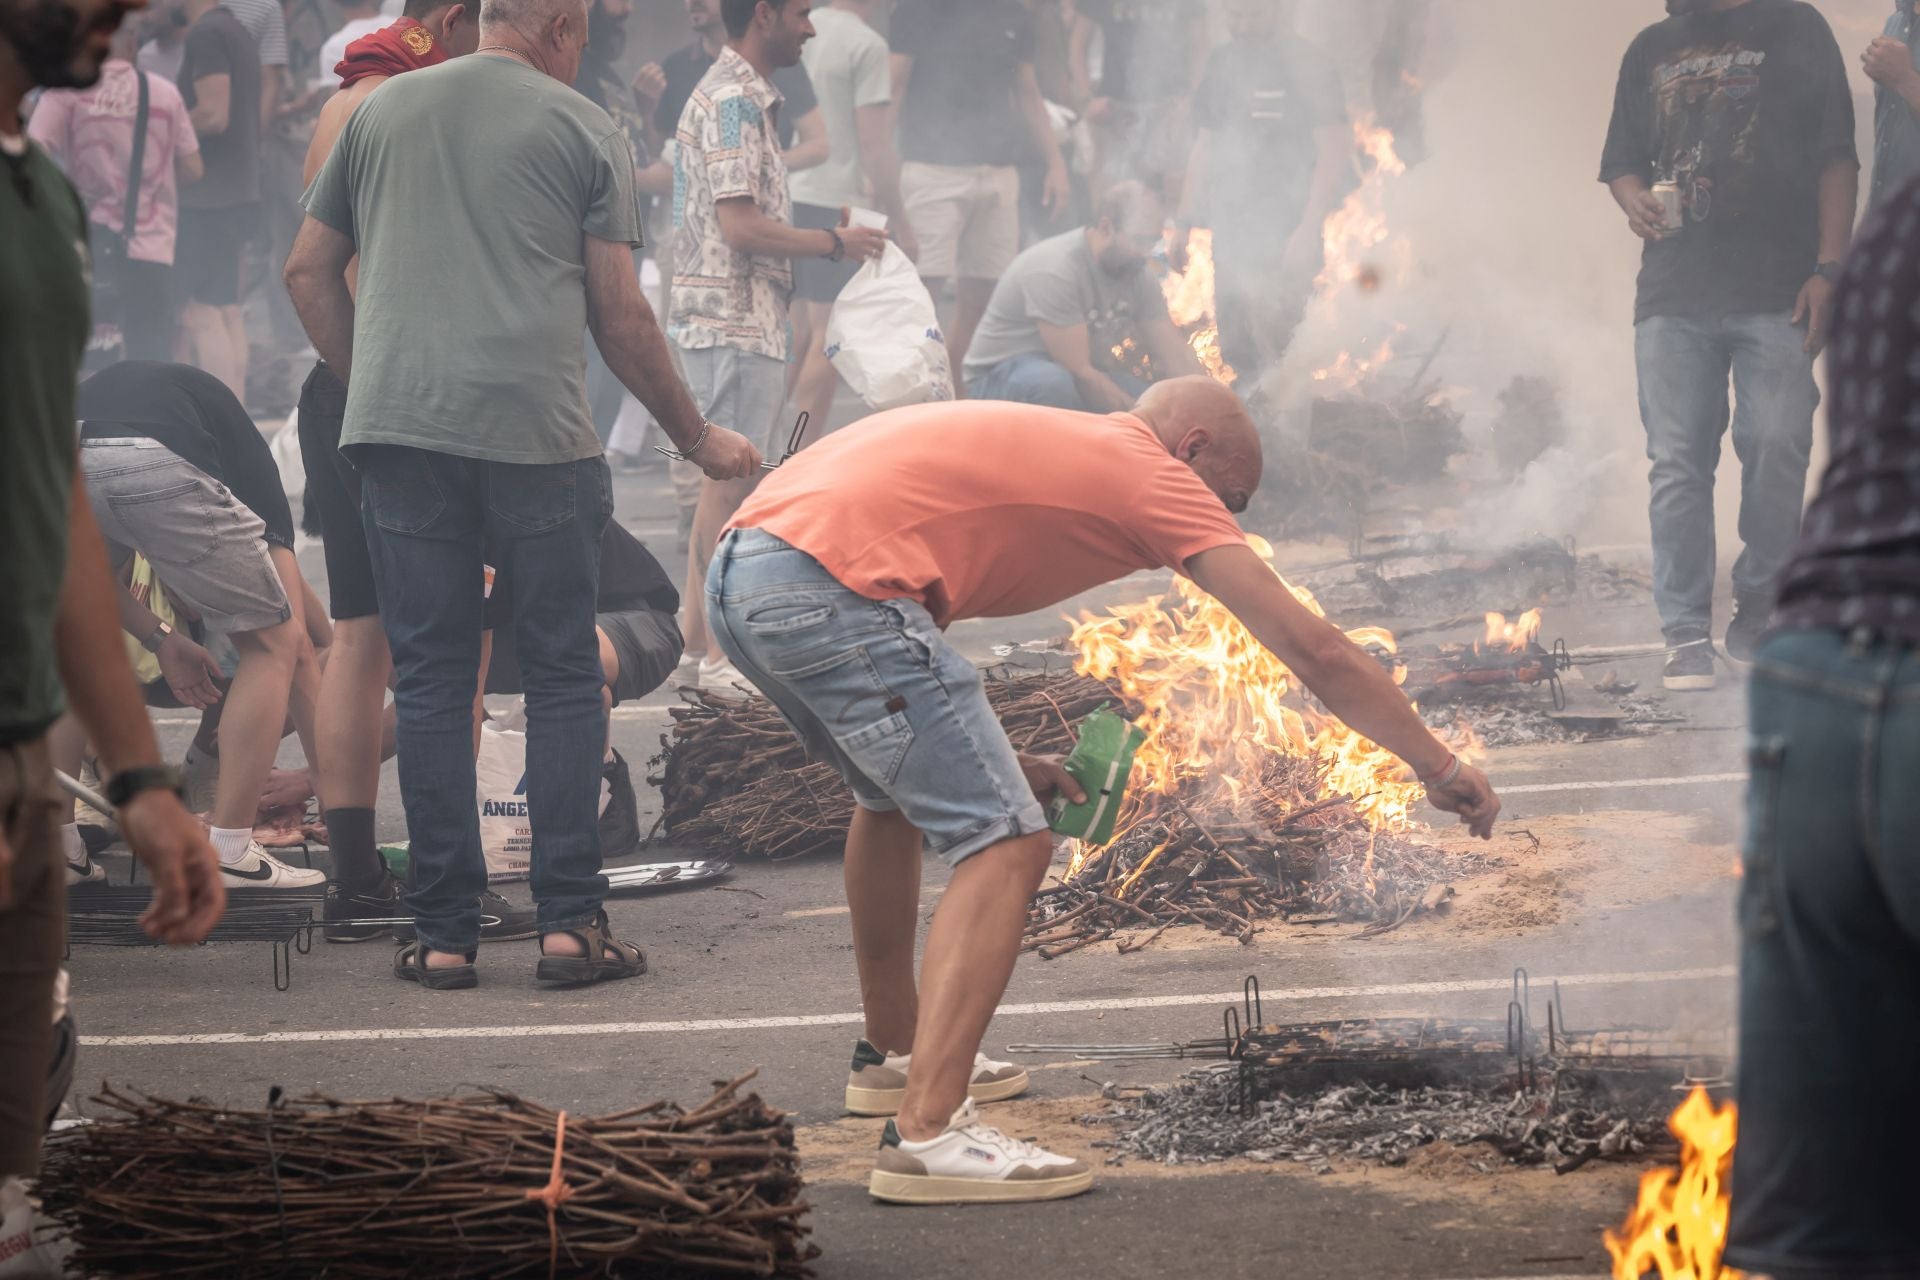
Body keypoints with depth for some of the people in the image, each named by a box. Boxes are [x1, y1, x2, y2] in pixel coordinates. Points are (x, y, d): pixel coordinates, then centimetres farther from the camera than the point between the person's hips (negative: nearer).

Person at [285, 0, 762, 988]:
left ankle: (442, 934, 6)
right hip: (536, 432, -2)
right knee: (562, 677, 6)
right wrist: (696, 437, 15)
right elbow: (619, 317, 5)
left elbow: (308, 271, 17)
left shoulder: (379, 112, 15)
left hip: (398, 432, 3)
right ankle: (569, 921, 2)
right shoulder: (584, 131, 6)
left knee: (429, 682, 6)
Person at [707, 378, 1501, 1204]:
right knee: (1006, 842, -6)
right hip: (831, 589, -10)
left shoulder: (1050, 447, 30)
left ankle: (892, 1048, 46)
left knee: (898, 793, 32)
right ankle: (927, 1133, -17)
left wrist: (992, 764, 29)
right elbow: (1315, 652, 4)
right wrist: (1440, 770, 12)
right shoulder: (1152, 472, 6)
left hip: (737, 576, 10)